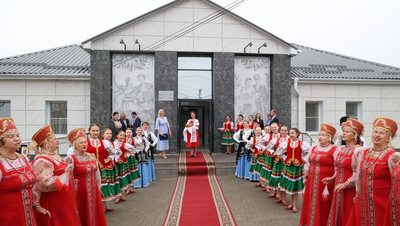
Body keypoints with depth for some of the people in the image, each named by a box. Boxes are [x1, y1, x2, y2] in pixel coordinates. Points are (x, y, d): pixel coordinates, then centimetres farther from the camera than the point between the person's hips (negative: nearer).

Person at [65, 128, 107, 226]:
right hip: (81, 192, -5)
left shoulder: (92, 156, 7)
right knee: (83, 216, 4)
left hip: (94, 191, 5)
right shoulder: (71, 159, -12)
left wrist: (98, 187, 15)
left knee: (95, 214, 13)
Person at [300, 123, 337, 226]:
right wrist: (305, 177, 14)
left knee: (322, 207, 3)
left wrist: (331, 182, -14)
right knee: (310, 204, 13)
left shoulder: (334, 150, -8)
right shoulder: (314, 148, 11)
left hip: (325, 183, -6)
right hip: (311, 182, 6)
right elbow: (307, 164, 17)